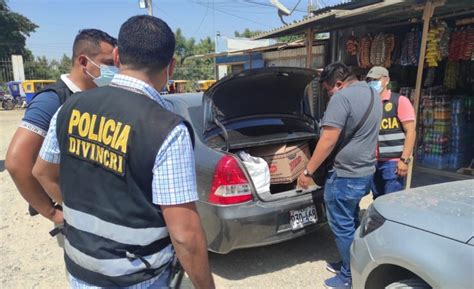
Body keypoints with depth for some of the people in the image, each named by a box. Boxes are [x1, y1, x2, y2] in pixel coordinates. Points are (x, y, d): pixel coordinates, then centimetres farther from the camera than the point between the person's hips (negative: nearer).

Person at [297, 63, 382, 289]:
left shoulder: (342, 97, -18)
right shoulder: (372, 94, 13)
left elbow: (328, 140, -23)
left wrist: (308, 171, -18)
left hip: (345, 175, -10)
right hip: (365, 171, 10)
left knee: (342, 226, 5)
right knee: (351, 222, 22)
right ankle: (351, 265, 36)